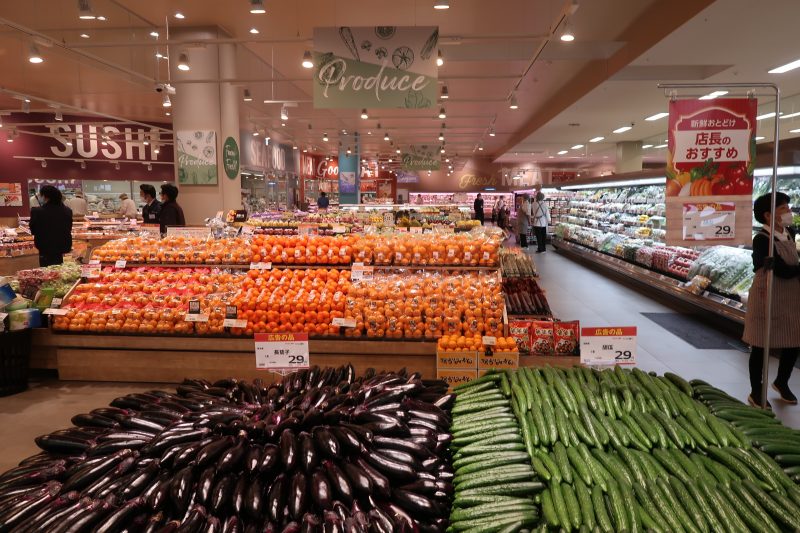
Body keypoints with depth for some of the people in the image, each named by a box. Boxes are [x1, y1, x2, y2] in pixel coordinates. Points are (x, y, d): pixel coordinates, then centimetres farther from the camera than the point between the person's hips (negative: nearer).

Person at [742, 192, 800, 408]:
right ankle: (756, 392, 20)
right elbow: (782, 270, -22)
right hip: (767, 298, -7)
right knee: (761, 346, 5)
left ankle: (782, 382, 41)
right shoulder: (762, 239, -19)